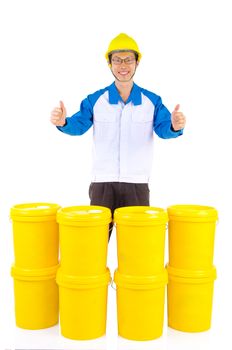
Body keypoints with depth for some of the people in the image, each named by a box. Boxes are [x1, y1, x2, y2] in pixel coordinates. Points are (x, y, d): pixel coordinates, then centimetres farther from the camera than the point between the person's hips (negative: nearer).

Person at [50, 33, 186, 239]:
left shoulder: (152, 101, 3)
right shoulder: (95, 100, 3)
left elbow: (163, 129, -4)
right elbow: (79, 125, -3)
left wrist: (174, 127, -29)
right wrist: (63, 122, -27)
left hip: (138, 184, 1)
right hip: (102, 183, 0)